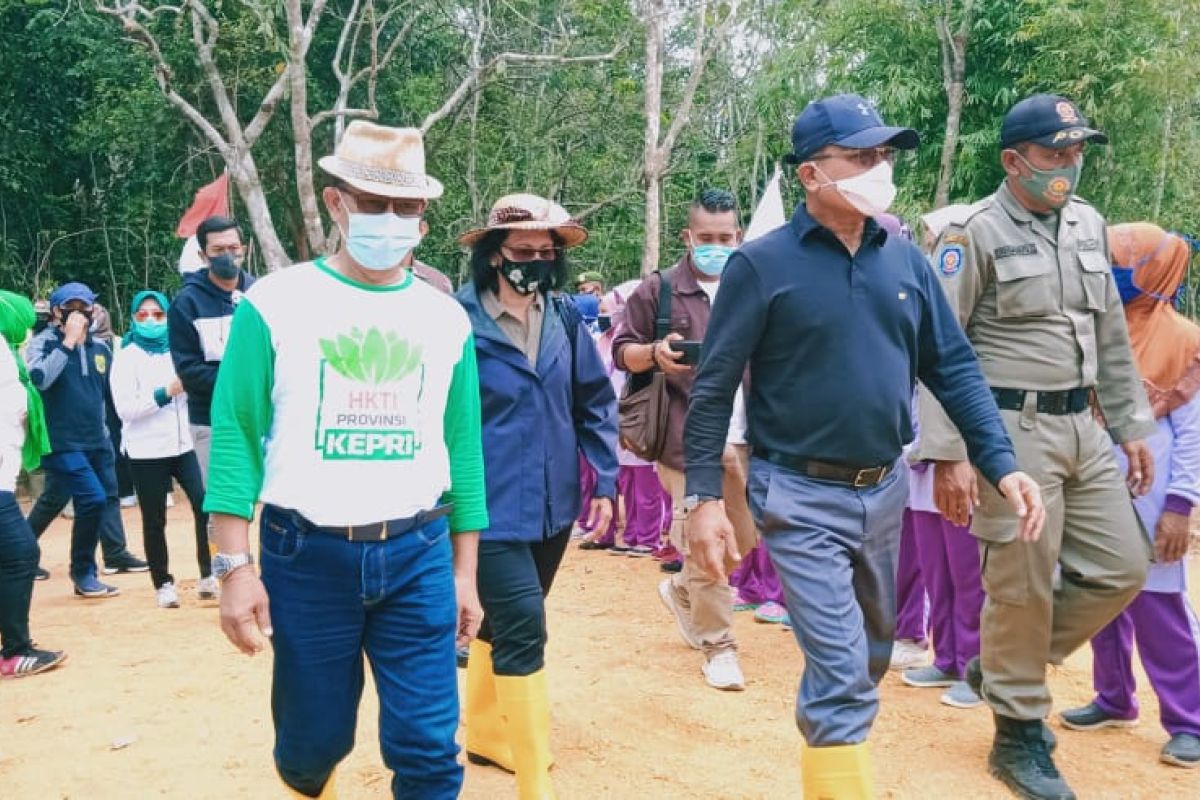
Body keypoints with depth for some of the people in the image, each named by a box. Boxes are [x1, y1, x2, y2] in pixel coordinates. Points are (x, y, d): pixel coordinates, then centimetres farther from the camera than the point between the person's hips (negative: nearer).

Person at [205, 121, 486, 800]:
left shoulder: (447, 318, 6)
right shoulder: (275, 303, -3)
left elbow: (462, 448, 9)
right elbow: (237, 436, -4)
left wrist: (464, 572, 8)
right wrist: (235, 567, -11)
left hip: (419, 554, 2)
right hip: (306, 555, -1)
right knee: (312, 739, 13)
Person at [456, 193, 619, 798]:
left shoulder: (566, 320, 3)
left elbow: (596, 401, 10)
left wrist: (605, 480, 5)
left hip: (552, 504, 6)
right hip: (492, 508, -6)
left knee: (505, 622, 21)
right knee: (522, 631, -10)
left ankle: (484, 734, 42)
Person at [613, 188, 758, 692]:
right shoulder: (660, 289, 0)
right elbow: (622, 352, 3)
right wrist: (654, 353, -18)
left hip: (746, 438, 4)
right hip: (688, 439, -4)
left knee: (743, 539, 12)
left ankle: (682, 592, 39)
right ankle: (718, 646, 16)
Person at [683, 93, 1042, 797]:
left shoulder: (905, 259, 3)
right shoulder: (763, 264, -11)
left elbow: (954, 366, 6)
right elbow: (714, 388, -10)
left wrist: (1002, 464, -3)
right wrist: (706, 497, -14)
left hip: (886, 490, 6)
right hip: (803, 497, -6)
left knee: (870, 658, 22)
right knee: (842, 675, -6)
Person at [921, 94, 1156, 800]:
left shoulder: (1089, 224, 12)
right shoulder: (976, 235, -10)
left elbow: (1112, 336, 18)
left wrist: (1133, 426, 15)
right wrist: (948, 456, -19)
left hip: (1083, 425, 7)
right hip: (1013, 429, -7)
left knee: (1123, 567, 9)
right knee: (1022, 583, 0)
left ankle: (1004, 665, 27)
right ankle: (1020, 734, 19)